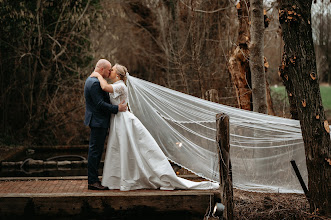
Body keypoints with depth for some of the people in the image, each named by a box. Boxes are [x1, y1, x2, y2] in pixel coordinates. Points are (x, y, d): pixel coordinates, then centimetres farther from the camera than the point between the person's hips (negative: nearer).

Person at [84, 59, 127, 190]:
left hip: (98, 122, 11)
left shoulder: (92, 80, 16)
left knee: (96, 150, 14)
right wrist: (117, 108, -19)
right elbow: (100, 104, -24)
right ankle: (92, 181, -3)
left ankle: (93, 179, 20)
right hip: (98, 122, -11)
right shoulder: (95, 83, -19)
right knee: (95, 151, -7)